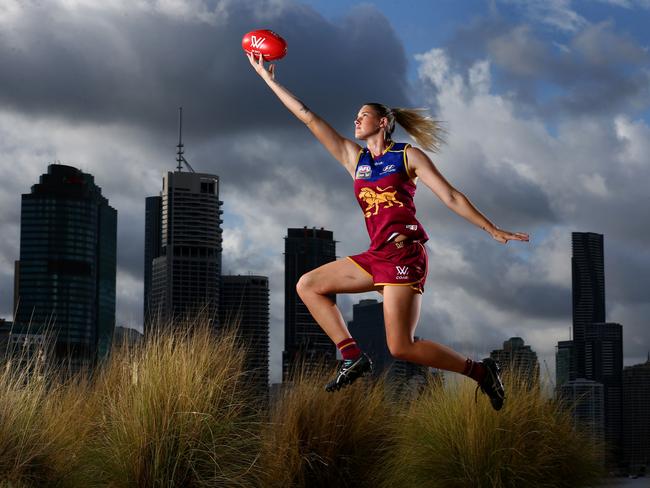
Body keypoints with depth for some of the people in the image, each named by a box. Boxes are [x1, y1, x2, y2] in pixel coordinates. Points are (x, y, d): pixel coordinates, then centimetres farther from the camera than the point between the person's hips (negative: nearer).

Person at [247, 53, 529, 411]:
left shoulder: (408, 156, 3)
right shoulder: (354, 158, 16)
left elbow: (451, 197, 2)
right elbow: (307, 117, 15)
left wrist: (493, 230, -4)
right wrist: (268, 79, 15)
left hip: (404, 253, -7)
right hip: (377, 256, 7)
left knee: (401, 347, -15)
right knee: (307, 285, 7)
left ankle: (479, 370, 3)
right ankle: (352, 356, 1)